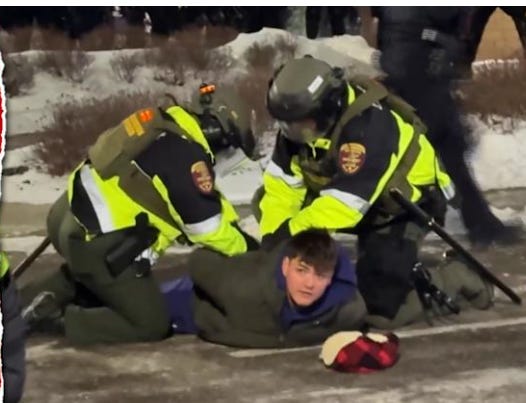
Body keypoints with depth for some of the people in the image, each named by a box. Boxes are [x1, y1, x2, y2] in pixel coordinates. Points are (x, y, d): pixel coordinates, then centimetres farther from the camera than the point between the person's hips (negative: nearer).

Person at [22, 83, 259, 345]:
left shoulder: (165, 129, 12)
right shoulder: (188, 157, -16)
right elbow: (208, 227, -8)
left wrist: (235, 229, 19)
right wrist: (245, 247, 9)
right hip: (97, 243, -9)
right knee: (151, 325, 3)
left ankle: (55, 294, 14)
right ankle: (60, 320, -5)